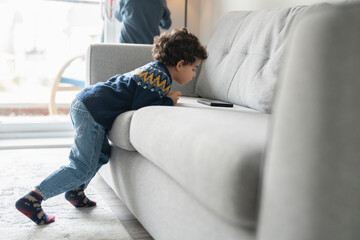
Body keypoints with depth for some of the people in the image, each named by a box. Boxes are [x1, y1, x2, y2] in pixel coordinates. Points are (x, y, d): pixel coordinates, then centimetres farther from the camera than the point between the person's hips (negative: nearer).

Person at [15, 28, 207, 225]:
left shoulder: (154, 69, 21)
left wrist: (164, 97, 14)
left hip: (84, 102, 11)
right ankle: (32, 199, -9)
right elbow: (138, 109, -15)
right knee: (83, 168, -8)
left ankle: (75, 191, 32)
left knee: (102, 153, 24)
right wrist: (169, 102, -3)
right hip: (93, 110, -11)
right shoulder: (162, 77, -8)